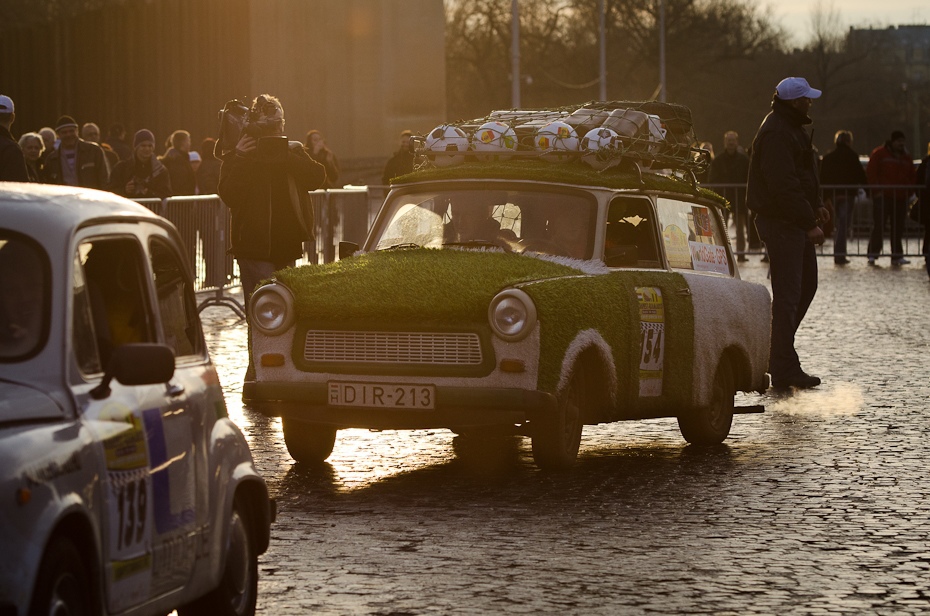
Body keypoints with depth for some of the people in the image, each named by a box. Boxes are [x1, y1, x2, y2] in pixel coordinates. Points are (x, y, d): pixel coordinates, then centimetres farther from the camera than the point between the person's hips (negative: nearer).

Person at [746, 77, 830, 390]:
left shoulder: (790, 129, 16)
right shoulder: (776, 135, -19)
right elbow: (785, 187, -24)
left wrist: (815, 205, 16)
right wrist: (809, 224, -23)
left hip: (794, 222, 11)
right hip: (781, 223, -11)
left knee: (807, 285, 17)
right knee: (788, 294, -9)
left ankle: (777, 355, 24)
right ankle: (784, 370, -7)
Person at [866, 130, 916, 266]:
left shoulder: (906, 157, 17)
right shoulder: (879, 154, 0)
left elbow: (912, 176, 23)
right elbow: (870, 173, -4)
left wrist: (908, 192, 9)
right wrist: (876, 191, -10)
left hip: (900, 198, 5)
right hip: (882, 197, -5)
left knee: (898, 228, 5)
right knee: (878, 226, -9)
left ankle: (897, 256, 8)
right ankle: (872, 255, -7)